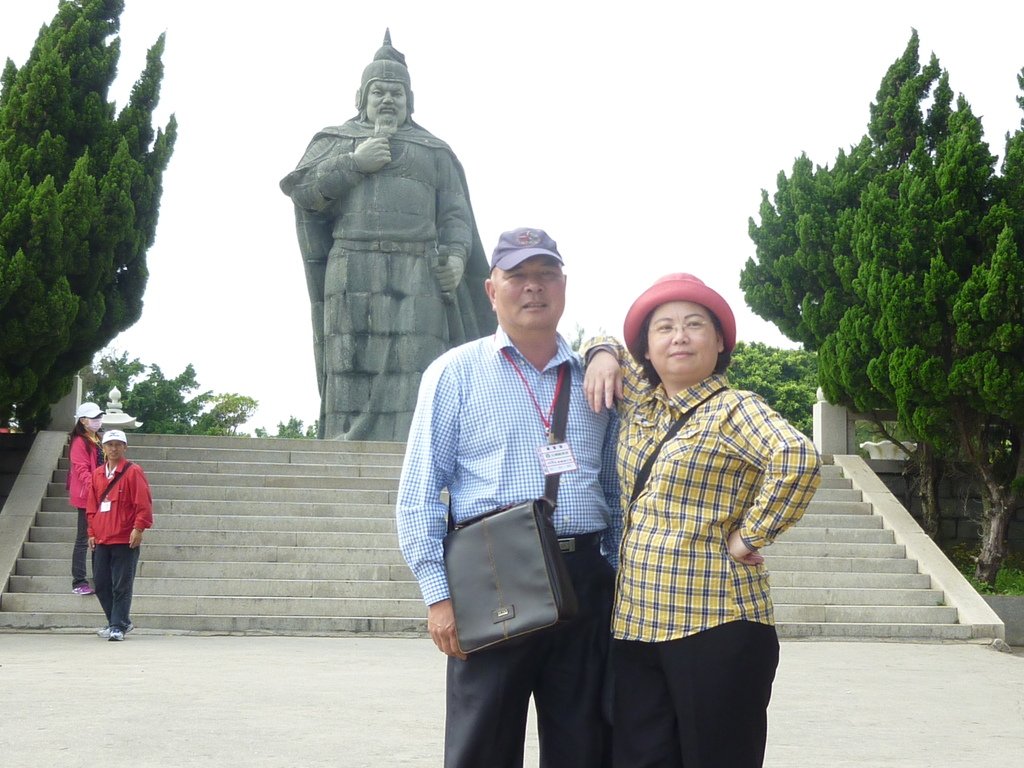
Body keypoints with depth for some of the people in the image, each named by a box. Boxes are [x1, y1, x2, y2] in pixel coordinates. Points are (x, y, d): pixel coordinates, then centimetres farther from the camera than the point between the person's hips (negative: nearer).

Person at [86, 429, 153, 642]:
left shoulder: (133, 472, -4)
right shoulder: (97, 474, 13)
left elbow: (144, 503, -9)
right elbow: (92, 505, 17)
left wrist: (138, 528, -15)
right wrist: (92, 532, 11)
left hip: (125, 540, -6)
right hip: (101, 540, 6)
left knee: (122, 586, -4)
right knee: (101, 584, 8)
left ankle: (118, 626, 1)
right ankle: (118, 621, 21)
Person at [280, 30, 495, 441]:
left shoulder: (435, 152, 23)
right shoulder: (335, 141, 22)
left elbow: (456, 214, 12)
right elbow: (298, 188, 6)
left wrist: (457, 255, -7)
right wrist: (354, 164, -3)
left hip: (418, 279, 0)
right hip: (354, 276, 0)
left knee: (413, 383, -12)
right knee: (352, 376, -9)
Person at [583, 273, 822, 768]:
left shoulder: (733, 410, -5)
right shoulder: (639, 403, 15)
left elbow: (797, 459, -24)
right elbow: (606, 349, 32)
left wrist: (748, 538, -18)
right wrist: (602, 354, 10)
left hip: (714, 625, -6)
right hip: (634, 625, 6)